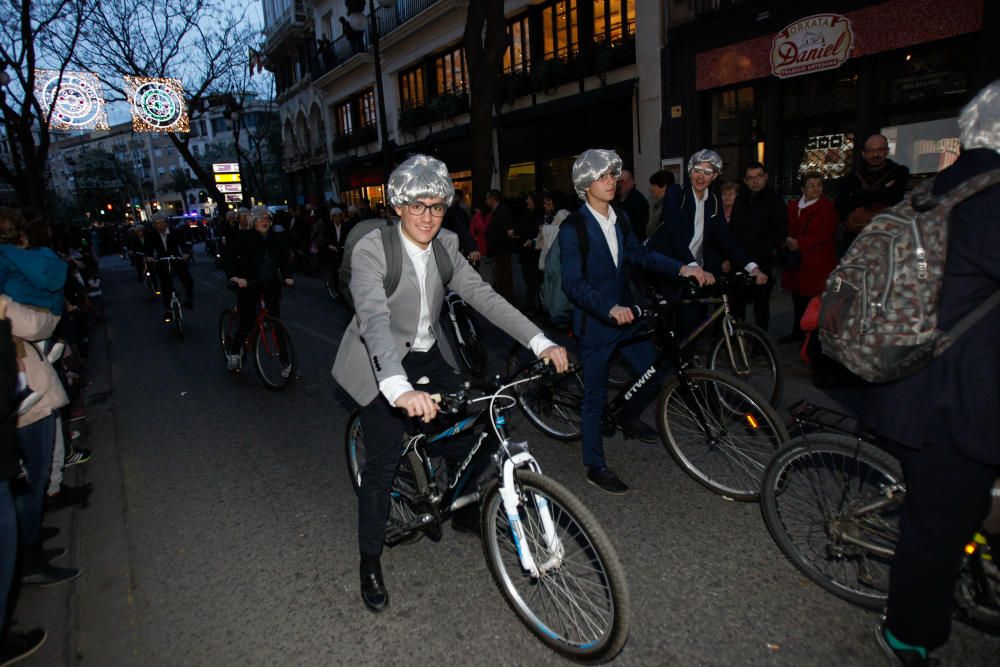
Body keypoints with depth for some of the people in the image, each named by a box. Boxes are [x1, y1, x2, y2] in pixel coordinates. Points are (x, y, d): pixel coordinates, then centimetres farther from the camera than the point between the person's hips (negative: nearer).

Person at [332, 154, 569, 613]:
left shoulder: (446, 245, -6)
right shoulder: (371, 250, -24)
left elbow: (482, 296, -11)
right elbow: (375, 320, -38)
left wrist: (540, 342, -21)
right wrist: (400, 389, -54)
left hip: (430, 356, 5)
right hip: (382, 365, -5)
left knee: (465, 432, 3)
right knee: (381, 465, -2)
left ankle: (465, 509, 33)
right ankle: (370, 562, 20)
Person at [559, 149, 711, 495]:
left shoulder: (620, 218, 6)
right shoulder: (572, 227, -15)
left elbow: (639, 254, 11)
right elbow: (573, 283, -21)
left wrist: (681, 268, -3)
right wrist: (609, 308, -35)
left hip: (625, 315, 7)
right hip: (594, 322, -7)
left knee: (654, 374, 13)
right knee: (596, 395, 4)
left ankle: (630, 420, 43)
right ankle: (595, 466, 21)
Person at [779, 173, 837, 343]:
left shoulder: (828, 207, -4)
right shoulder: (793, 205, 12)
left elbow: (825, 233, -13)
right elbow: (787, 228, 15)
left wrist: (799, 243, -17)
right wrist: (787, 241, -7)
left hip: (817, 262, -5)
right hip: (796, 260, 5)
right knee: (798, 298, 13)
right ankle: (798, 331, 25)